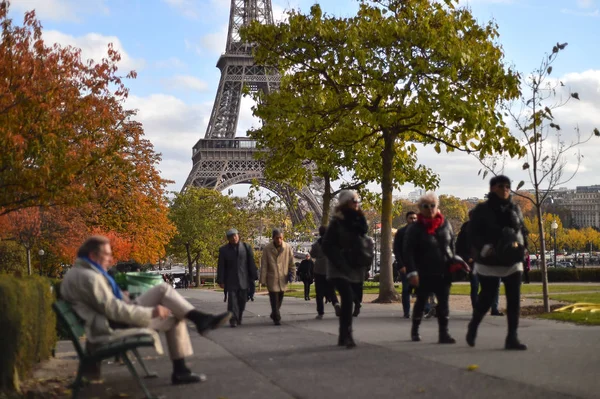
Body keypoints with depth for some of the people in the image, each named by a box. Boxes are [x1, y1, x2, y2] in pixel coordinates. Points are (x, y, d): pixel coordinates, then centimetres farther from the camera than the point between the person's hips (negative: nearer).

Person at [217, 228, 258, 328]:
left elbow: (251, 263, 5)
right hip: (231, 281, -1)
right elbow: (221, 267, 1)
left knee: (242, 300, 4)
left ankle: (239, 318, 23)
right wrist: (220, 281, -3)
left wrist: (253, 277, 2)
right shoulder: (223, 250, 2)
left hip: (243, 279, 1)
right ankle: (233, 320, -8)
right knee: (232, 300, -9)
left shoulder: (246, 247, 3)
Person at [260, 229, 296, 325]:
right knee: (274, 300, -8)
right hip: (272, 279, -3)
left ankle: (274, 315, 35)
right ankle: (277, 318, -1)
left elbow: (291, 263, 7)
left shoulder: (288, 248, -2)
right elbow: (263, 266, -5)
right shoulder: (267, 249, -7)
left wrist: (292, 274, -2)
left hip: (283, 279, 3)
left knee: (279, 300, 15)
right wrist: (263, 279, -6)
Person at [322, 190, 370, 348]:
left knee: (350, 300, 7)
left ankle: (344, 336, 16)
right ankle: (346, 335, -17)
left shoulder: (357, 221, 9)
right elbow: (327, 246, -10)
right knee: (348, 298, -20)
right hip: (340, 270, -6)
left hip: (355, 270, 6)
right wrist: (340, 263, -15)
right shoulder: (337, 222, -7)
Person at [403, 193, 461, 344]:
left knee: (444, 303, -2)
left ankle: (444, 333, 0)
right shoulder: (414, 229, -6)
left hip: (443, 272, 3)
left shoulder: (445, 225, 6)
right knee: (421, 302, 11)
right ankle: (415, 330, 28)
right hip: (424, 273, -2)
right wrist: (412, 272, -19)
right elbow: (408, 252, -11)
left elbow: (452, 246, 17)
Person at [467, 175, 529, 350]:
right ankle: (473, 327, 31)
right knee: (486, 298, 4)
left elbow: (522, 231, 15)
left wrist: (518, 243, -6)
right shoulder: (482, 210, -5)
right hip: (490, 262, -4)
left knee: (514, 299, -4)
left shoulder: (515, 209, 9)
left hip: (513, 261, 4)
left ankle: (512, 337, 0)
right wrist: (484, 248, -25)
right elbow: (473, 234, -8)